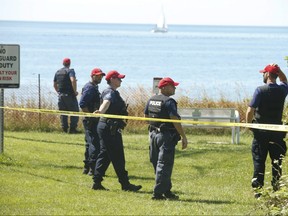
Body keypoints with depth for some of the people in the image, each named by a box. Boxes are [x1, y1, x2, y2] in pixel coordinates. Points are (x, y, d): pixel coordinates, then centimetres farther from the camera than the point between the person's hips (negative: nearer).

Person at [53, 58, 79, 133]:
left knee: (63, 113, 9)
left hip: (61, 95, 6)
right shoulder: (70, 71, -7)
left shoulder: (58, 72, 13)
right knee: (74, 111, 0)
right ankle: (73, 128, -6)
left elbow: (55, 85, 19)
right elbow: (73, 80, -24)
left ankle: (64, 129, 6)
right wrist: (75, 91, -16)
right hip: (69, 95, -6)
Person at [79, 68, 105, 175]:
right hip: (91, 121, -11)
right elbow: (82, 104, -23)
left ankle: (87, 168, 22)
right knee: (94, 143, -12)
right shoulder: (90, 88, -14)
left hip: (93, 121, 11)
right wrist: (90, 115, -21)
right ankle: (93, 169, -13)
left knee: (90, 144, 15)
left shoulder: (94, 88, 18)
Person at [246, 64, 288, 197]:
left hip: (261, 132, -3)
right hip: (277, 133, 3)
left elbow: (250, 111, -14)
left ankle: (258, 189, 0)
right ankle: (276, 189, 8)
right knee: (277, 162, 8)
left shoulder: (260, 90, -12)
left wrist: (249, 123, 3)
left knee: (259, 161, 3)